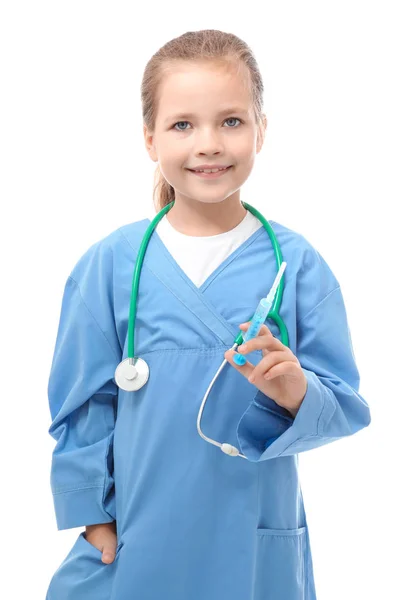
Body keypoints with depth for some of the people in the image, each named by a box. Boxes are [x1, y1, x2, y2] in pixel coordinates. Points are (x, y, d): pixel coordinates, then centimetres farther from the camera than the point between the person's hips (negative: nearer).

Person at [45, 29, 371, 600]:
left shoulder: (296, 262, -6)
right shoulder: (111, 262, -5)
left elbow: (345, 407, -6)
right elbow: (84, 403, 2)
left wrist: (297, 392, -25)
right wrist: (94, 520, 1)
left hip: (256, 546, 0)